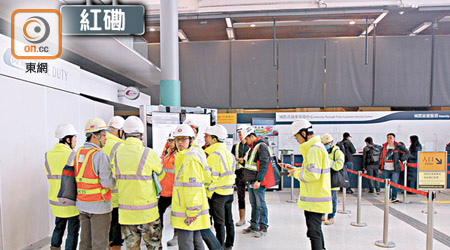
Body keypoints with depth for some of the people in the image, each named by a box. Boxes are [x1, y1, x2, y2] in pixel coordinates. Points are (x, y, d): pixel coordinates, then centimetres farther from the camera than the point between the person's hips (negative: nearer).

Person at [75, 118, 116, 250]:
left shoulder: (78, 152, 6)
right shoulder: (100, 155, -19)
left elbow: (77, 177, 12)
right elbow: (107, 182, -22)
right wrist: (115, 179, -2)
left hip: (82, 204, 8)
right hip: (99, 205, -7)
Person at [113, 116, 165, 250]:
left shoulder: (117, 154, -2)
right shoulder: (148, 153, -14)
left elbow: (116, 180, 6)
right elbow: (161, 175, 2)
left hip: (125, 212, 4)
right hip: (147, 212, -4)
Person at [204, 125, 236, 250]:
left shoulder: (213, 154, -19)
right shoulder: (228, 152, 8)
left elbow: (212, 177, -22)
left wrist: (209, 194, -13)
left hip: (218, 193, -8)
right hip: (229, 191, 8)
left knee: (219, 223, 3)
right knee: (228, 220, 19)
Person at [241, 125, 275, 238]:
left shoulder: (262, 146, -15)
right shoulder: (253, 147, 16)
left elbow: (264, 165, -21)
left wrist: (258, 180, -24)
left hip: (258, 182, -9)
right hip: (251, 181, 9)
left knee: (261, 205, -2)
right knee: (253, 204, 15)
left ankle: (263, 227, 8)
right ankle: (254, 225, 25)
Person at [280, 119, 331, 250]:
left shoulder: (314, 149, -19)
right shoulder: (316, 146, 15)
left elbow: (312, 175, -26)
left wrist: (296, 173, -11)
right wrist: (294, 169, 14)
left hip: (315, 200, -11)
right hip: (315, 198, 11)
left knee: (314, 232, -3)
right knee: (316, 230, 23)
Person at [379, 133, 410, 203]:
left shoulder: (398, 146, -3)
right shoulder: (384, 146, 10)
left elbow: (407, 152, 5)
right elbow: (382, 157, 16)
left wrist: (401, 159, -3)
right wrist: (380, 167, 14)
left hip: (395, 169, -4)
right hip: (386, 169, 4)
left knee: (394, 183, -8)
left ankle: (394, 198, 2)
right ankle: (388, 197, 21)